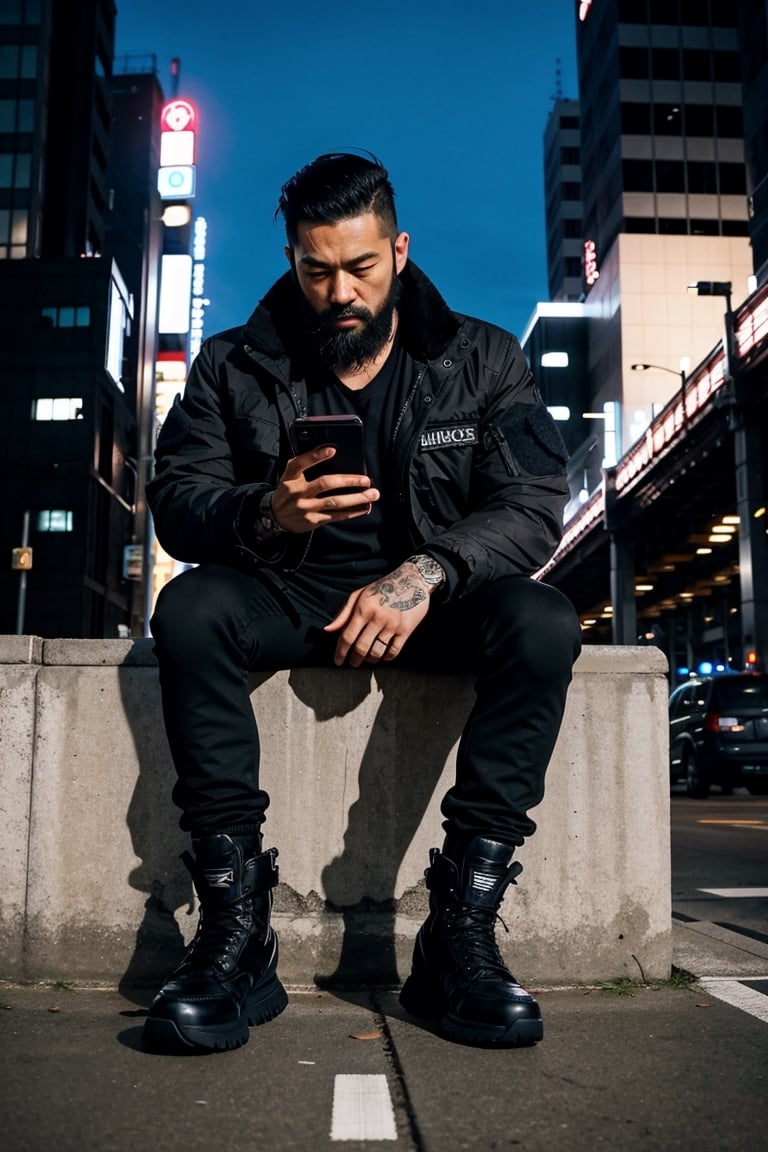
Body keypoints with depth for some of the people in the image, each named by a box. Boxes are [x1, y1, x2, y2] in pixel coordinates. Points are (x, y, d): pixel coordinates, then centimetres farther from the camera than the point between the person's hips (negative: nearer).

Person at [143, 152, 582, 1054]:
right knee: (190, 608, -30)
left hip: (431, 601, 0)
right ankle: (236, 929, -27)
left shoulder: (483, 360, 2)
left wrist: (425, 572, -26)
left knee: (542, 624, -30)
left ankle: (461, 930, -26)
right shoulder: (234, 366, 4)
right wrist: (266, 512, -28)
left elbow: (534, 506, -8)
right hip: (291, 595, 1)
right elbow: (174, 503, -4)